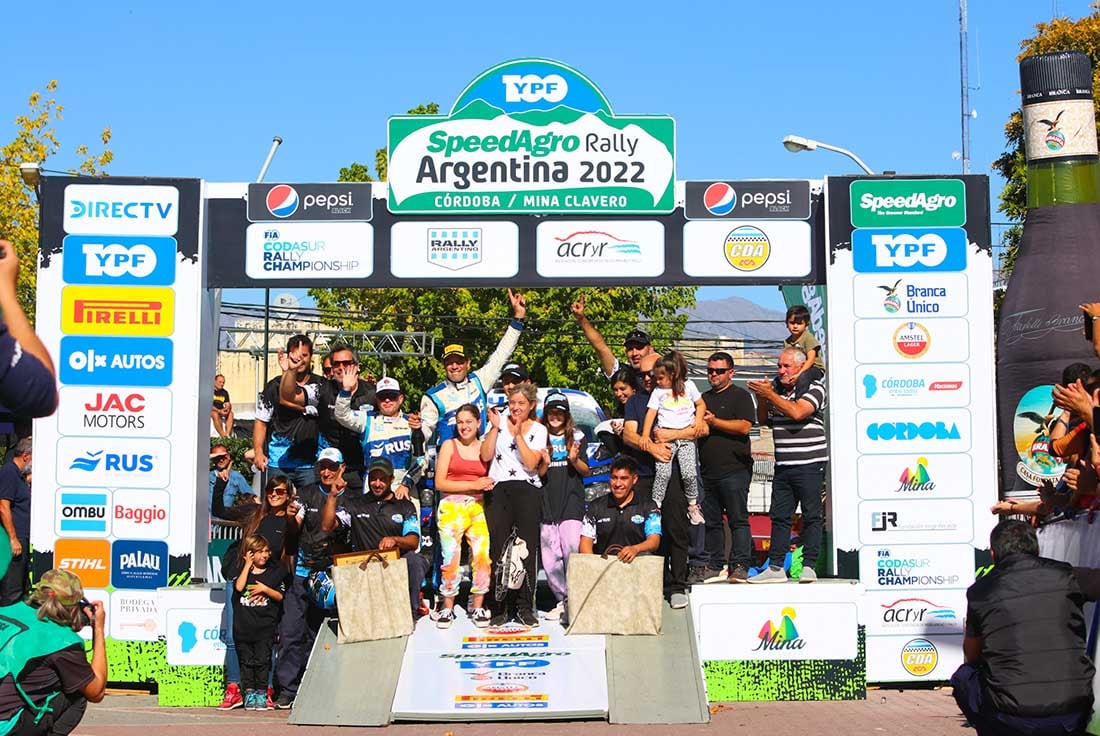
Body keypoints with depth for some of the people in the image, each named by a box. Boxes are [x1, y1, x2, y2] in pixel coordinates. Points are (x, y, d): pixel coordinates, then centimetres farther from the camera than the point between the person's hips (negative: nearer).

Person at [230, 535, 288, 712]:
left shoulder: (273, 572, 5)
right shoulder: (242, 571, 7)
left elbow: (280, 596, 3)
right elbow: (239, 587, -14)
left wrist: (265, 589, -12)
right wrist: (248, 565, -8)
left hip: (265, 626, -1)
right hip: (243, 625, 1)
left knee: (262, 660, -2)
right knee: (246, 660, 5)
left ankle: (262, 694, 6)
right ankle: (249, 693, 13)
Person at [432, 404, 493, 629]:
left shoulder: (485, 447, 13)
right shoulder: (449, 445, 6)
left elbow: (491, 479, 19)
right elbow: (439, 483, 0)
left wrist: (489, 485, -5)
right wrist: (473, 485, -7)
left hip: (479, 507, 2)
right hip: (452, 507, -2)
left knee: (483, 555, -10)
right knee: (451, 558, -8)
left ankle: (478, 607, 1)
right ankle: (447, 608, 3)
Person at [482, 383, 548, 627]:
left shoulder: (538, 429, 10)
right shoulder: (499, 422, 11)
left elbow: (531, 464, -3)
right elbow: (485, 456, 1)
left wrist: (518, 434, -8)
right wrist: (495, 427, -4)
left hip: (527, 490, 0)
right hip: (498, 490, 0)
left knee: (527, 548, -4)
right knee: (498, 549, -4)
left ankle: (525, 607, 2)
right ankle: (499, 608, 1)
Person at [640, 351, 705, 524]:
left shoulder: (688, 386, 10)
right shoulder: (658, 392, 9)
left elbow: (700, 404, 19)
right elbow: (651, 413, 3)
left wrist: (698, 420, 0)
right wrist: (645, 435, -8)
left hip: (687, 435, 0)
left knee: (689, 474, -10)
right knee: (663, 472, -16)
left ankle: (693, 505, 10)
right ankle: (655, 506, -9)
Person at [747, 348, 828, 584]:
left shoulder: (814, 388, -4)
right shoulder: (774, 387, 13)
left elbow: (797, 412, -19)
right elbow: (763, 419, 15)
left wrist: (768, 394, -14)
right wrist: (761, 398, -3)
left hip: (810, 464, -5)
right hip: (783, 465, 5)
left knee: (811, 515, -2)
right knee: (779, 516, 5)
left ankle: (809, 566, 2)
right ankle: (775, 567, 7)